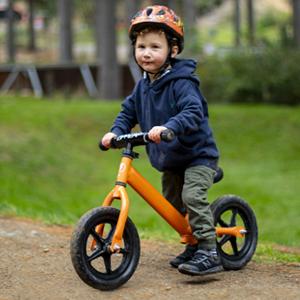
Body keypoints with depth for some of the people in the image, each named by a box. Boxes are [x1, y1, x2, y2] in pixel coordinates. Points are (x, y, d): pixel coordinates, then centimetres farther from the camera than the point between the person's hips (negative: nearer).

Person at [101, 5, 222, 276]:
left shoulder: (182, 83, -21)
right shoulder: (142, 87, 3)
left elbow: (193, 113, -34)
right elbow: (129, 111, 13)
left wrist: (167, 127, -50)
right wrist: (116, 131, -6)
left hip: (198, 154, -8)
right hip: (169, 161, 8)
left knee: (193, 196, -24)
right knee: (172, 203, 14)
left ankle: (209, 253, -22)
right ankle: (193, 245, 31)